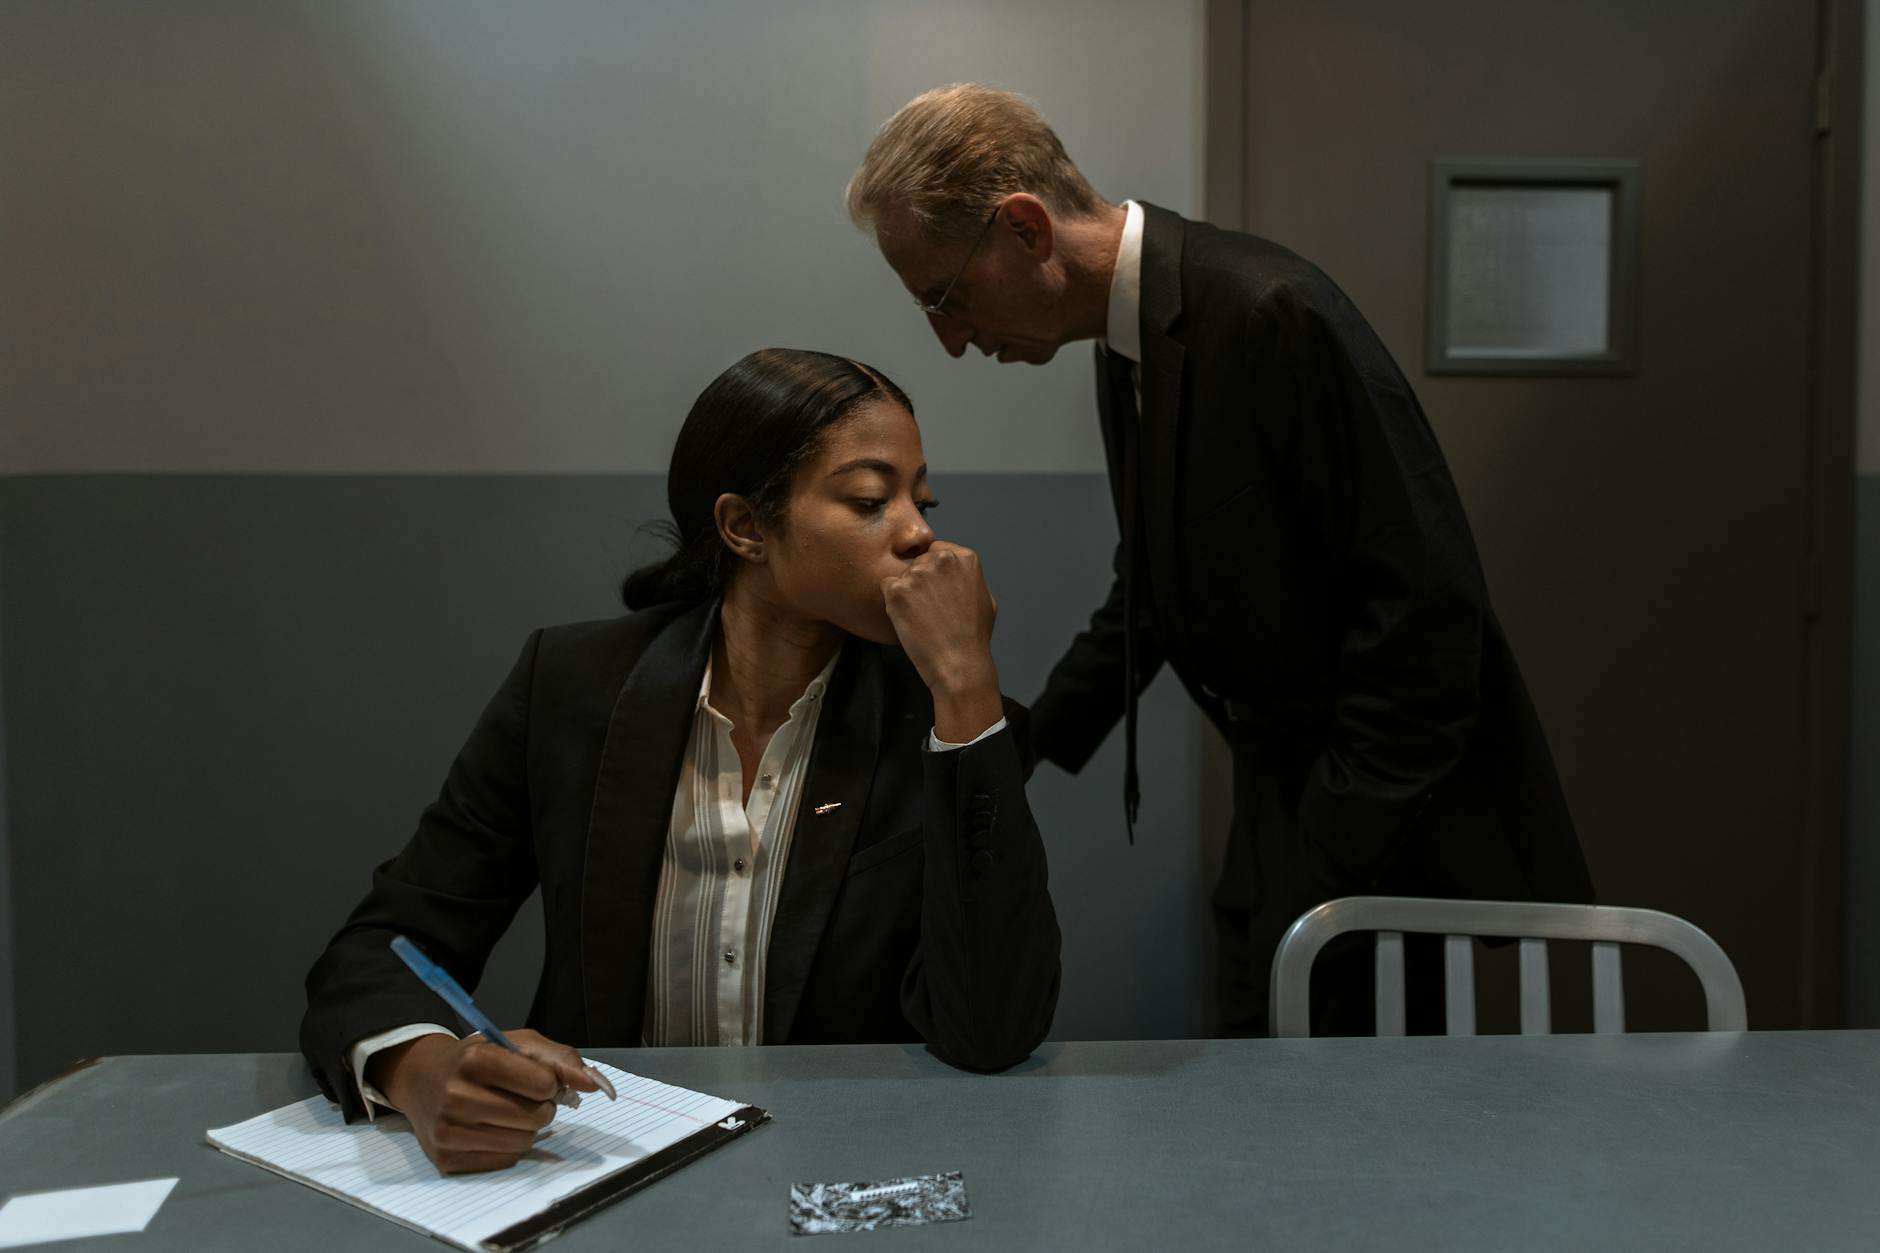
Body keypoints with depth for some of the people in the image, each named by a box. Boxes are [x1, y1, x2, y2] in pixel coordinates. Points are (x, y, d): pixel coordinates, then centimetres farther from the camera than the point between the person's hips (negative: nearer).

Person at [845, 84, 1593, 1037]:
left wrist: (1324, 877, -20)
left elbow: (1427, 602, -23)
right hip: (1287, 805, 8)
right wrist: (1022, 745, 14)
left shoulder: (1275, 315, -22)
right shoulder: (1128, 337, 6)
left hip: (1400, 838, -8)